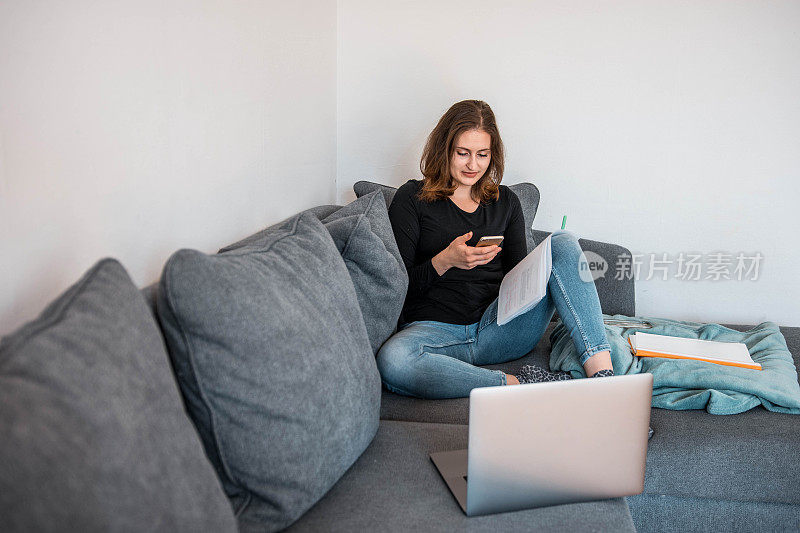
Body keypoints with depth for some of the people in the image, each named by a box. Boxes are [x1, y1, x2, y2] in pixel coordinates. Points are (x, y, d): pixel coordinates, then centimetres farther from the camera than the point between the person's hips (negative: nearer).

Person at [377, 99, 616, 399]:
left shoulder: (505, 202, 18)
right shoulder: (413, 199, 6)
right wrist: (445, 261, -18)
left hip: (499, 330, 3)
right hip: (434, 328, -3)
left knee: (564, 244, -17)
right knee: (393, 360, -39)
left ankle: (603, 375, -29)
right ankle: (518, 385, -29)